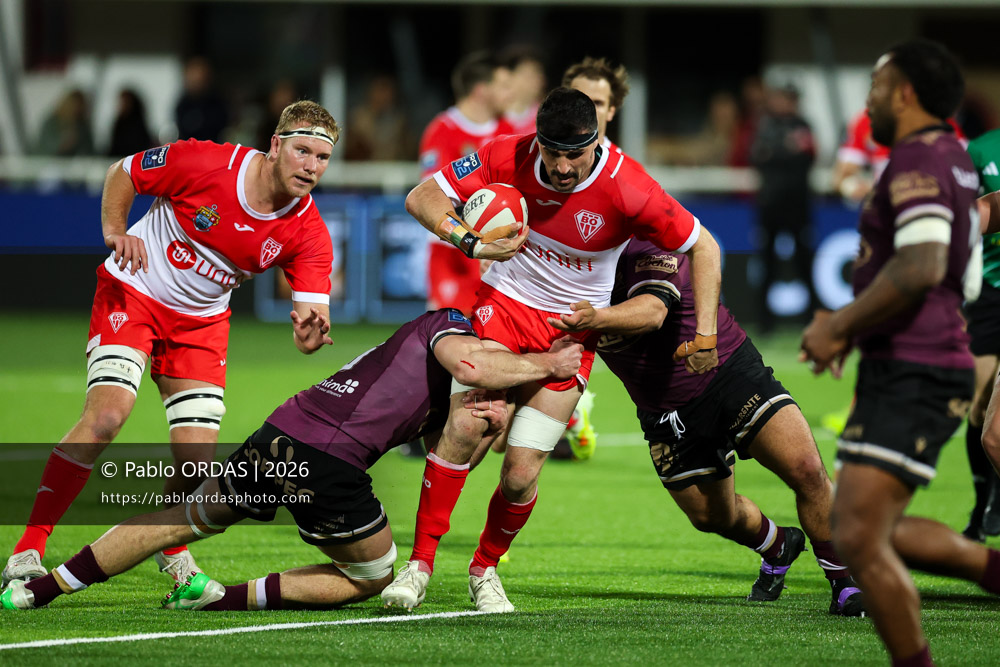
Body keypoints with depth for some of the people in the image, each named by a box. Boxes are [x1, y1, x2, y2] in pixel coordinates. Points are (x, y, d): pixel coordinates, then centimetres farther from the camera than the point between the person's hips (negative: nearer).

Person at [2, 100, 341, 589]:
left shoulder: (308, 233, -13)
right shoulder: (207, 163, -22)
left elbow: (310, 317, -18)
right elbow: (122, 172, -6)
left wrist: (311, 332, -41)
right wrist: (114, 230, -20)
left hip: (202, 322, 4)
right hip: (132, 292, -4)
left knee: (198, 462, -7)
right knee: (106, 415, -25)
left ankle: (172, 547, 27)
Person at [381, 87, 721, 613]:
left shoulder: (627, 189, -21)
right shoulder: (509, 157, -15)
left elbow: (703, 248, -10)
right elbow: (421, 198, -7)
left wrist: (705, 336, -13)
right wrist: (472, 242, -24)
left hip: (572, 330, 0)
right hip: (504, 305, 1)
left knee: (520, 476, -8)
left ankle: (485, 569, 21)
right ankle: (419, 564, -15)